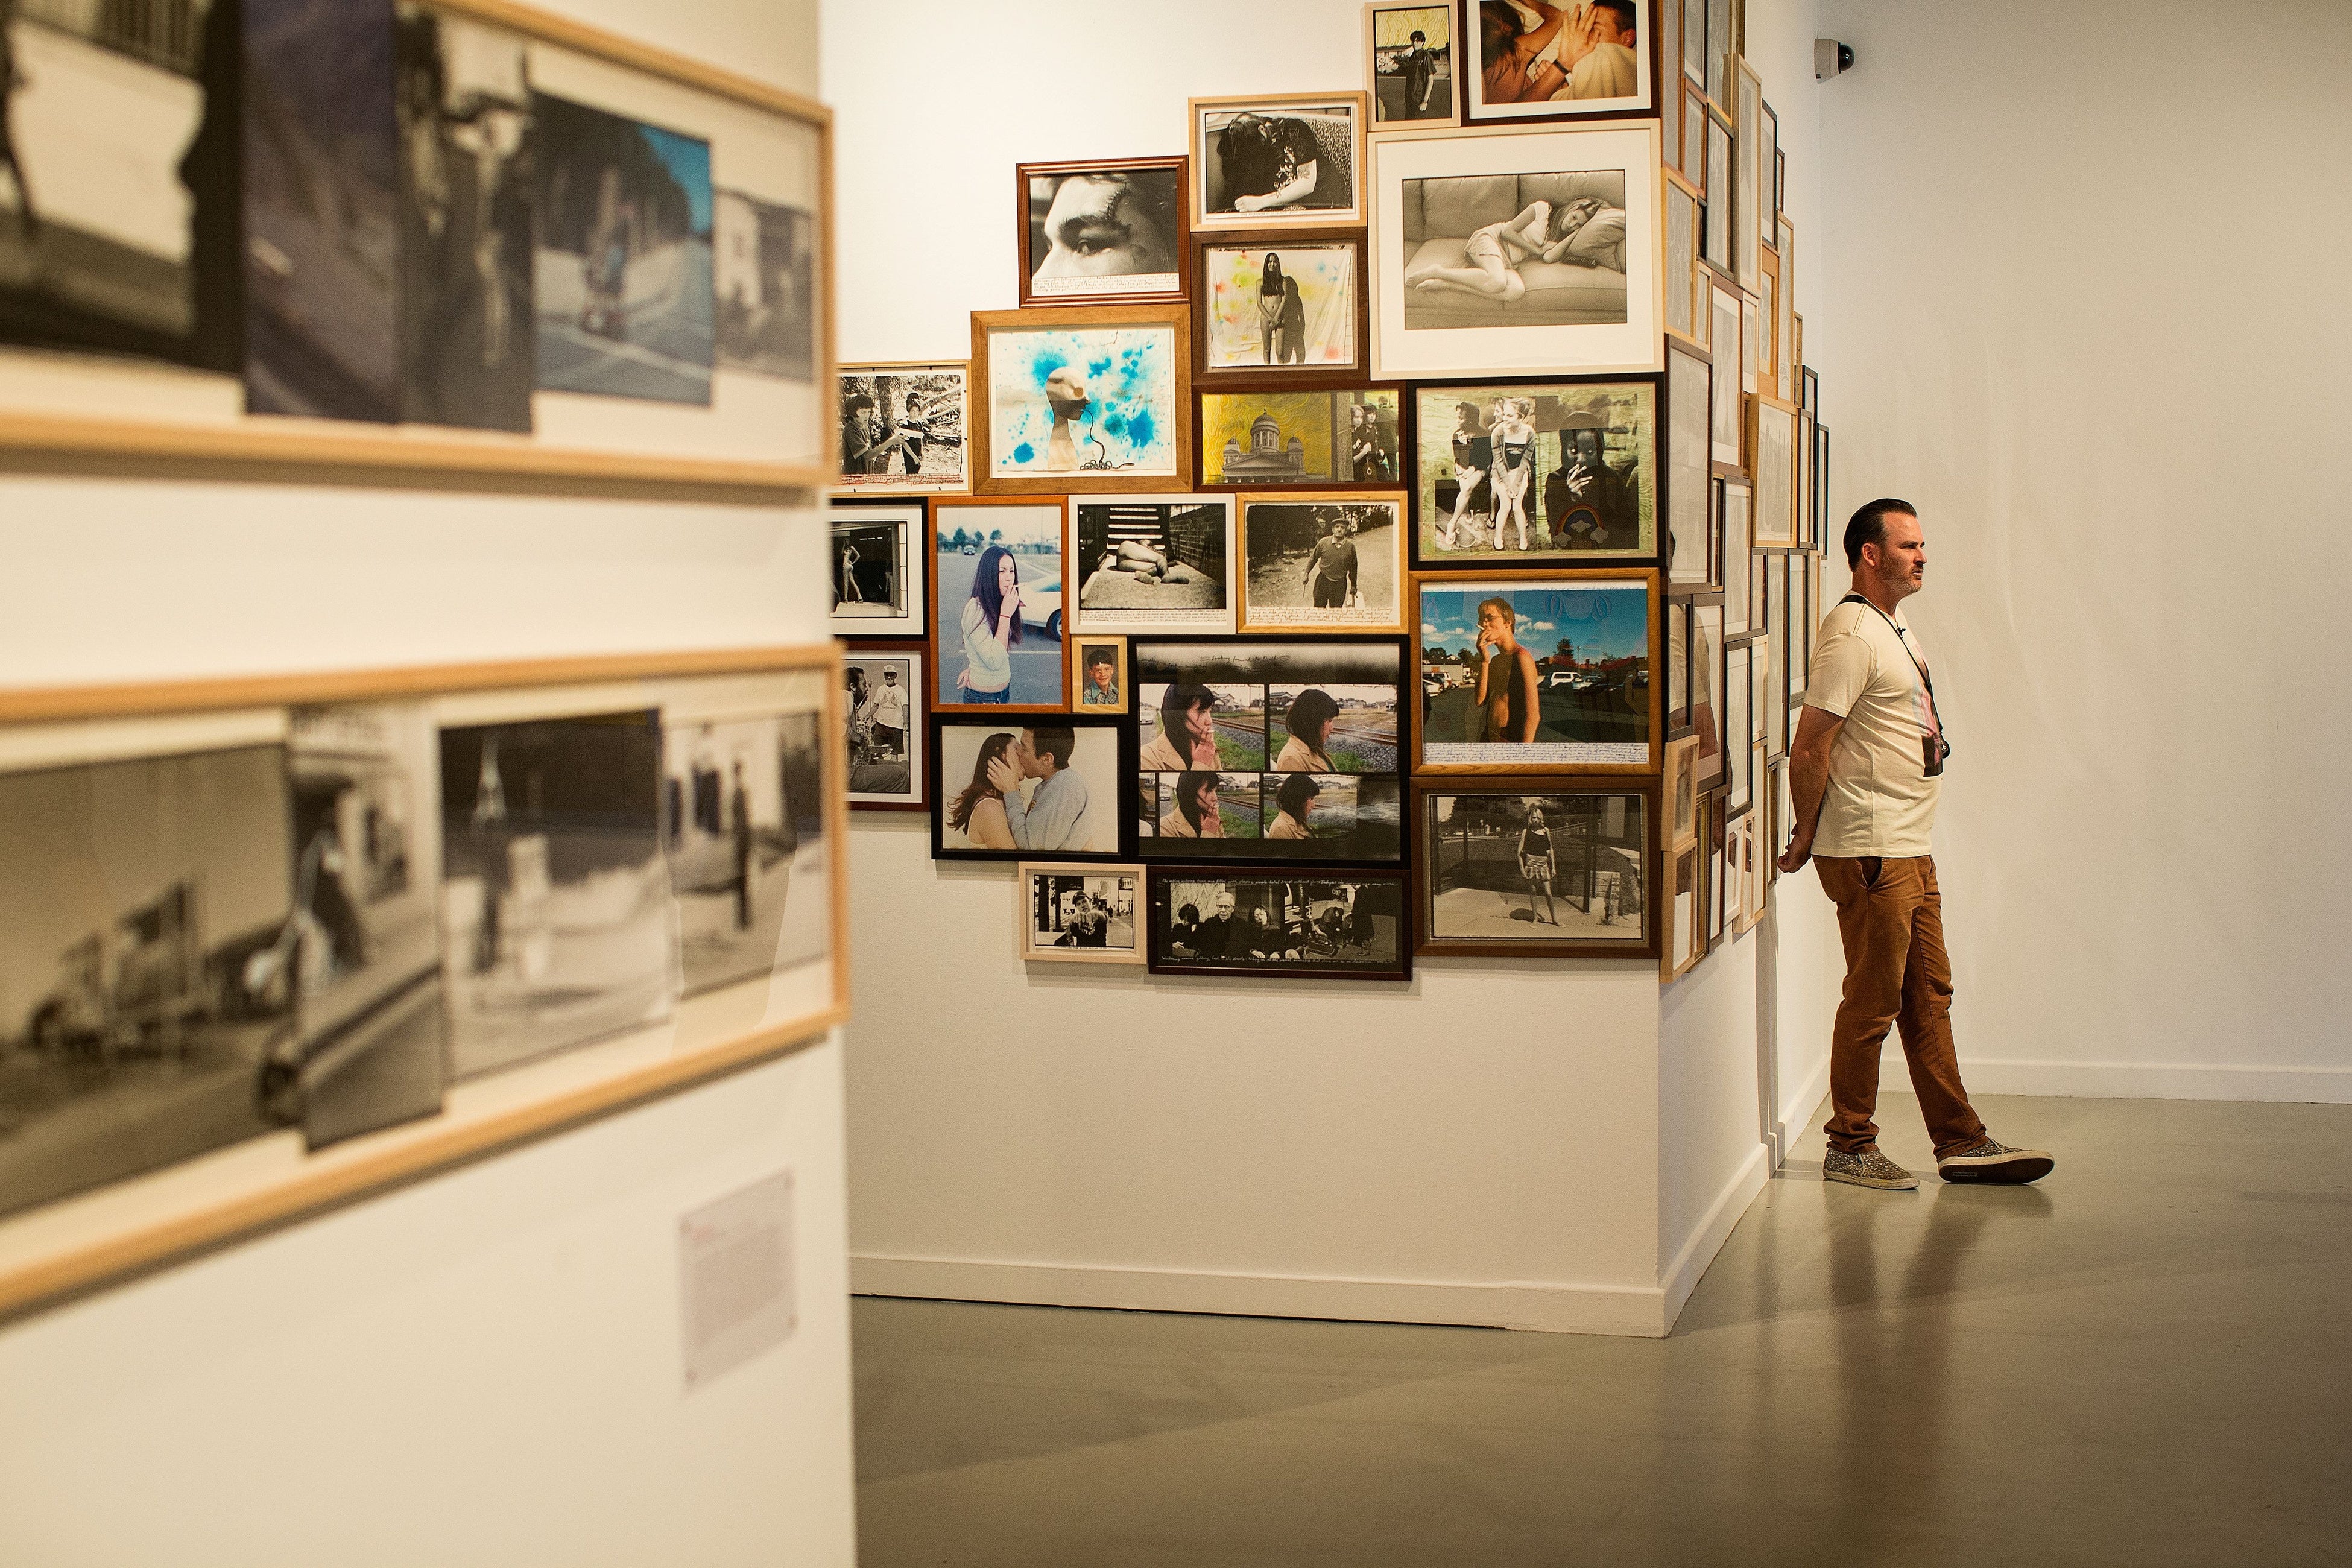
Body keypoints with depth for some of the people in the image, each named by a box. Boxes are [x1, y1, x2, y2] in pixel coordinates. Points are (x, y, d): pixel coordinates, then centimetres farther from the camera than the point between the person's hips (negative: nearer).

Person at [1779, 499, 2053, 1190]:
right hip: (1869, 854, -10)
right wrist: (1807, 837, -11)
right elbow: (1809, 749, -18)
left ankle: (1962, 1143, 17)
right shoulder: (1851, 635, -15)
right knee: (1873, 1001, -2)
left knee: (1929, 997, 12)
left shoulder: (1893, 629, 17)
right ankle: (1849, 1150, 8)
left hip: (1910, 850, 10)